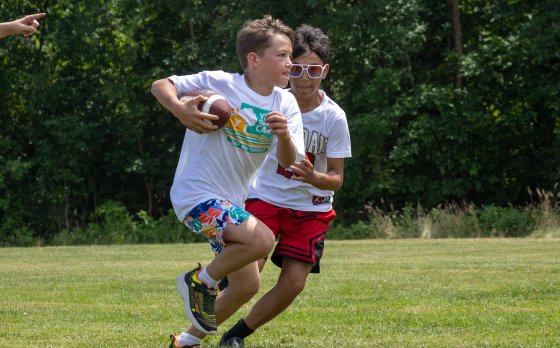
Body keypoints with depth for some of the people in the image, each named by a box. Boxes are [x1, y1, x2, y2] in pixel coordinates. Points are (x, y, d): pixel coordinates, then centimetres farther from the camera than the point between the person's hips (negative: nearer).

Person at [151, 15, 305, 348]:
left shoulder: (285, 104, 1)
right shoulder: (219, 83, -14)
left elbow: (288, 162, -8)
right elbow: (160, 86, -9)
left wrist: (284, 135, -29)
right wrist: (181, 109, -29)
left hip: (232, 202, 8)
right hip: (197, 194, -8)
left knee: (247, 285, 12)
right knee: (263, 239, -29)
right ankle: (201, 281, -4)